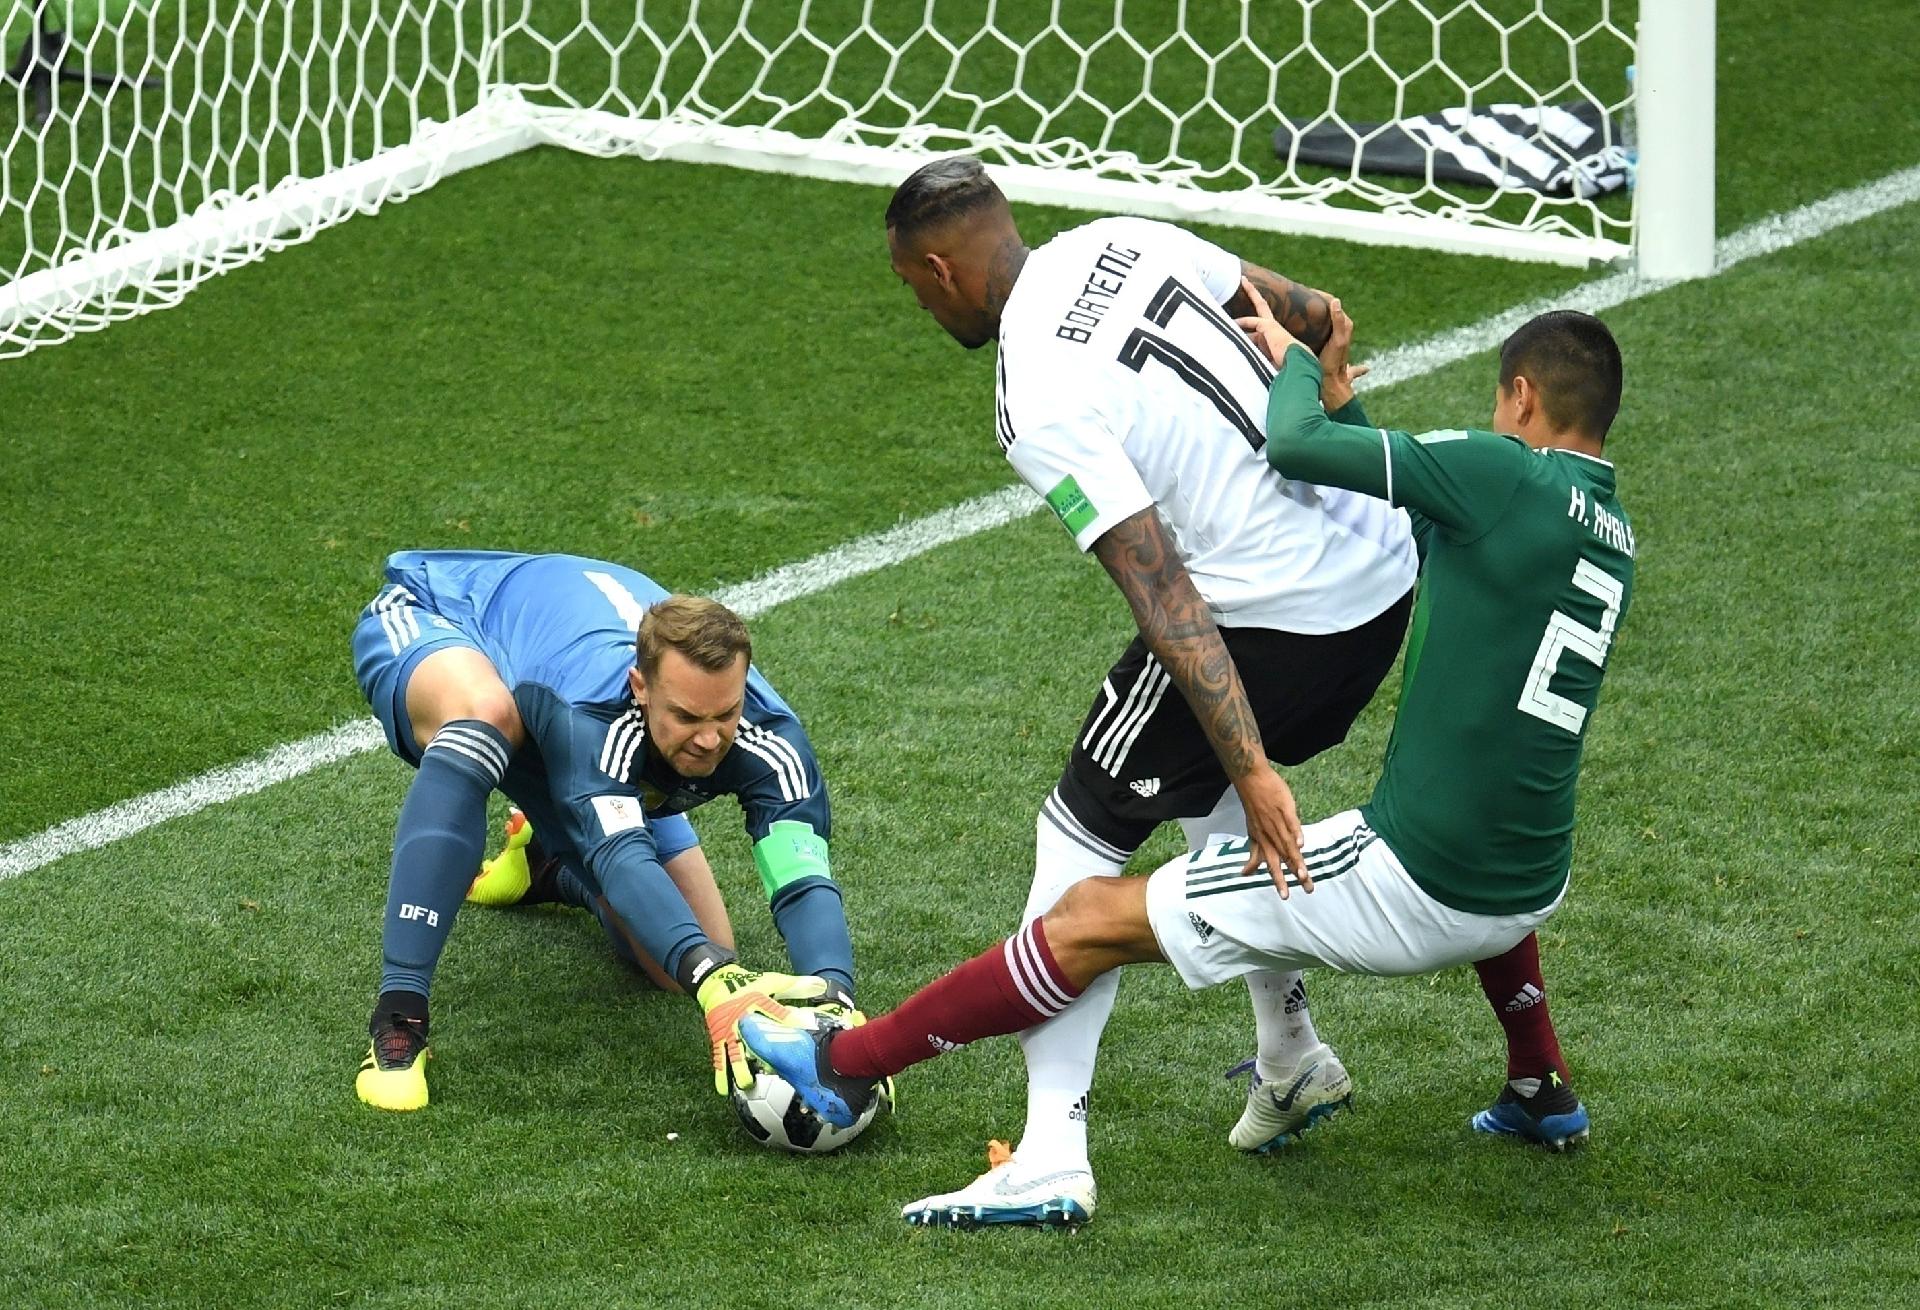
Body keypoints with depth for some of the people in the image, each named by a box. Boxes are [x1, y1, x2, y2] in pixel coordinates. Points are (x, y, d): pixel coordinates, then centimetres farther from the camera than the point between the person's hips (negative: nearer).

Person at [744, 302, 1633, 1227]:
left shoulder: (1506, 475, -14)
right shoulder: (1612, 539, 11)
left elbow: (1293, 447, -14)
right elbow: (1419, 524, 25)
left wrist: (1296, 362, 6)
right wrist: (1338, 397, 26)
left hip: (1406, 889, -7)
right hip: (1527, 899, 7)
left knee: (1094, 918, 5)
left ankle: (846, 1063, 16)